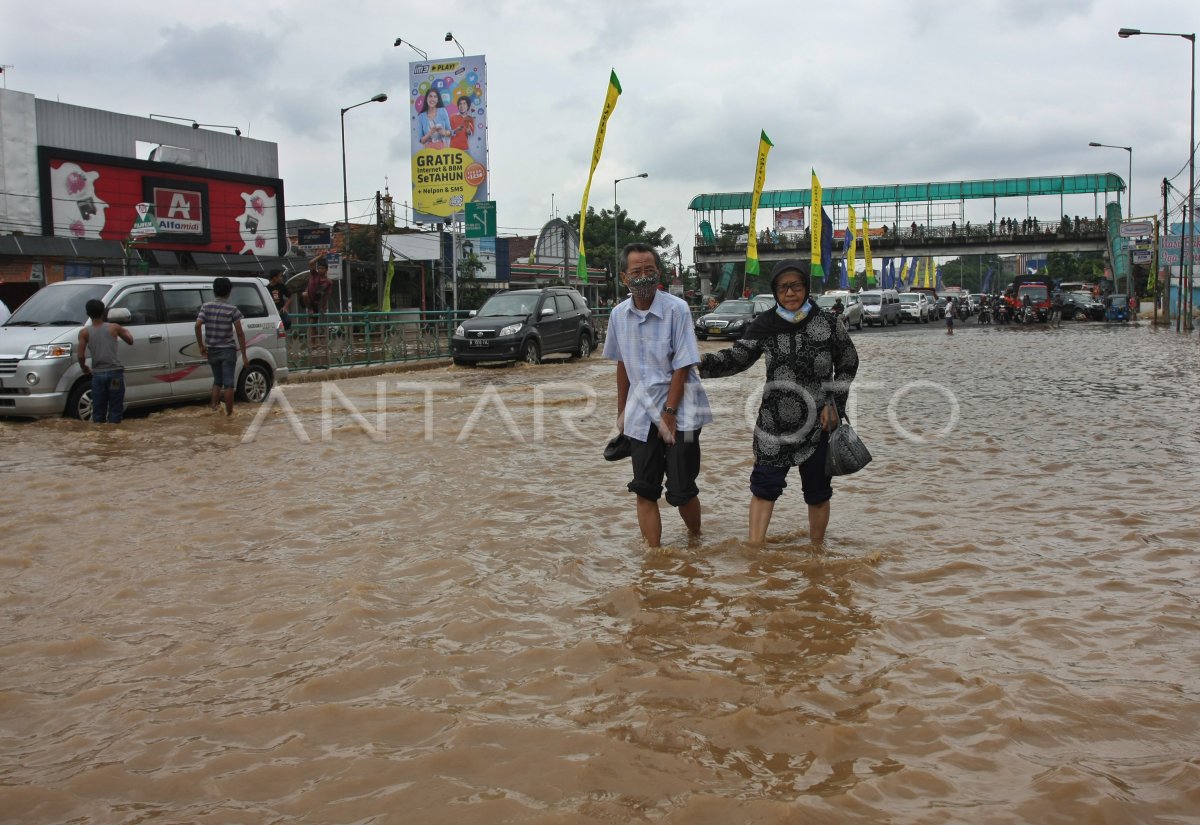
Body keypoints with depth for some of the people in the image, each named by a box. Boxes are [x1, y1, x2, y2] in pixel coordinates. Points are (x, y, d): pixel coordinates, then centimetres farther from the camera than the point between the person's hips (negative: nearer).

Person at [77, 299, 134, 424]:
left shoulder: (85, 332, 0)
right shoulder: (114, 328, 1)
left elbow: (81, 356, -5)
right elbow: (130, 341, 15)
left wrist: (85, 369, 13)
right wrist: (126, 331, 35)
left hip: (98, 374, 1)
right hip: (115, 373, -1)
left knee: (98, 413, 9)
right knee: (115, 409, 3)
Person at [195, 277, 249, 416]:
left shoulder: (206, 307, 1)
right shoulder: (232, 309, -7)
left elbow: (198, 325, -12)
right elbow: (240, 333, -10)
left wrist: (201, 346, -4)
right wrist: (244, 355, -6)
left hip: (212, 350, 3)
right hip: (227, 350, -3)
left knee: (217, 380, 20)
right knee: (228, 383, 0)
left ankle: (214, 405, 8)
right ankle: (229, 412, 3)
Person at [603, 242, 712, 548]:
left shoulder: (676, 309, -13)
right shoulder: (619, 314, 2)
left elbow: (682, 366, -13)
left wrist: (669, 414, -15)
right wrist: (621, 410, 16)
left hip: (679, 412, -4)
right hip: (642, 415, 4)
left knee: (681, 491, 1)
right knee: (644, 490, 4)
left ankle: (696, 541, 26)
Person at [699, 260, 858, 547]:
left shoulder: (827, 323, -6)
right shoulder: (765, 325, -3)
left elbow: (848, 363, 6)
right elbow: (737, 358, 2)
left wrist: (834, 403, -2)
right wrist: (702, 363, -16)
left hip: (819, 424, 0)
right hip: (774, 424, 1)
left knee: (817, 491, 12)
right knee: (764, 486, -1)